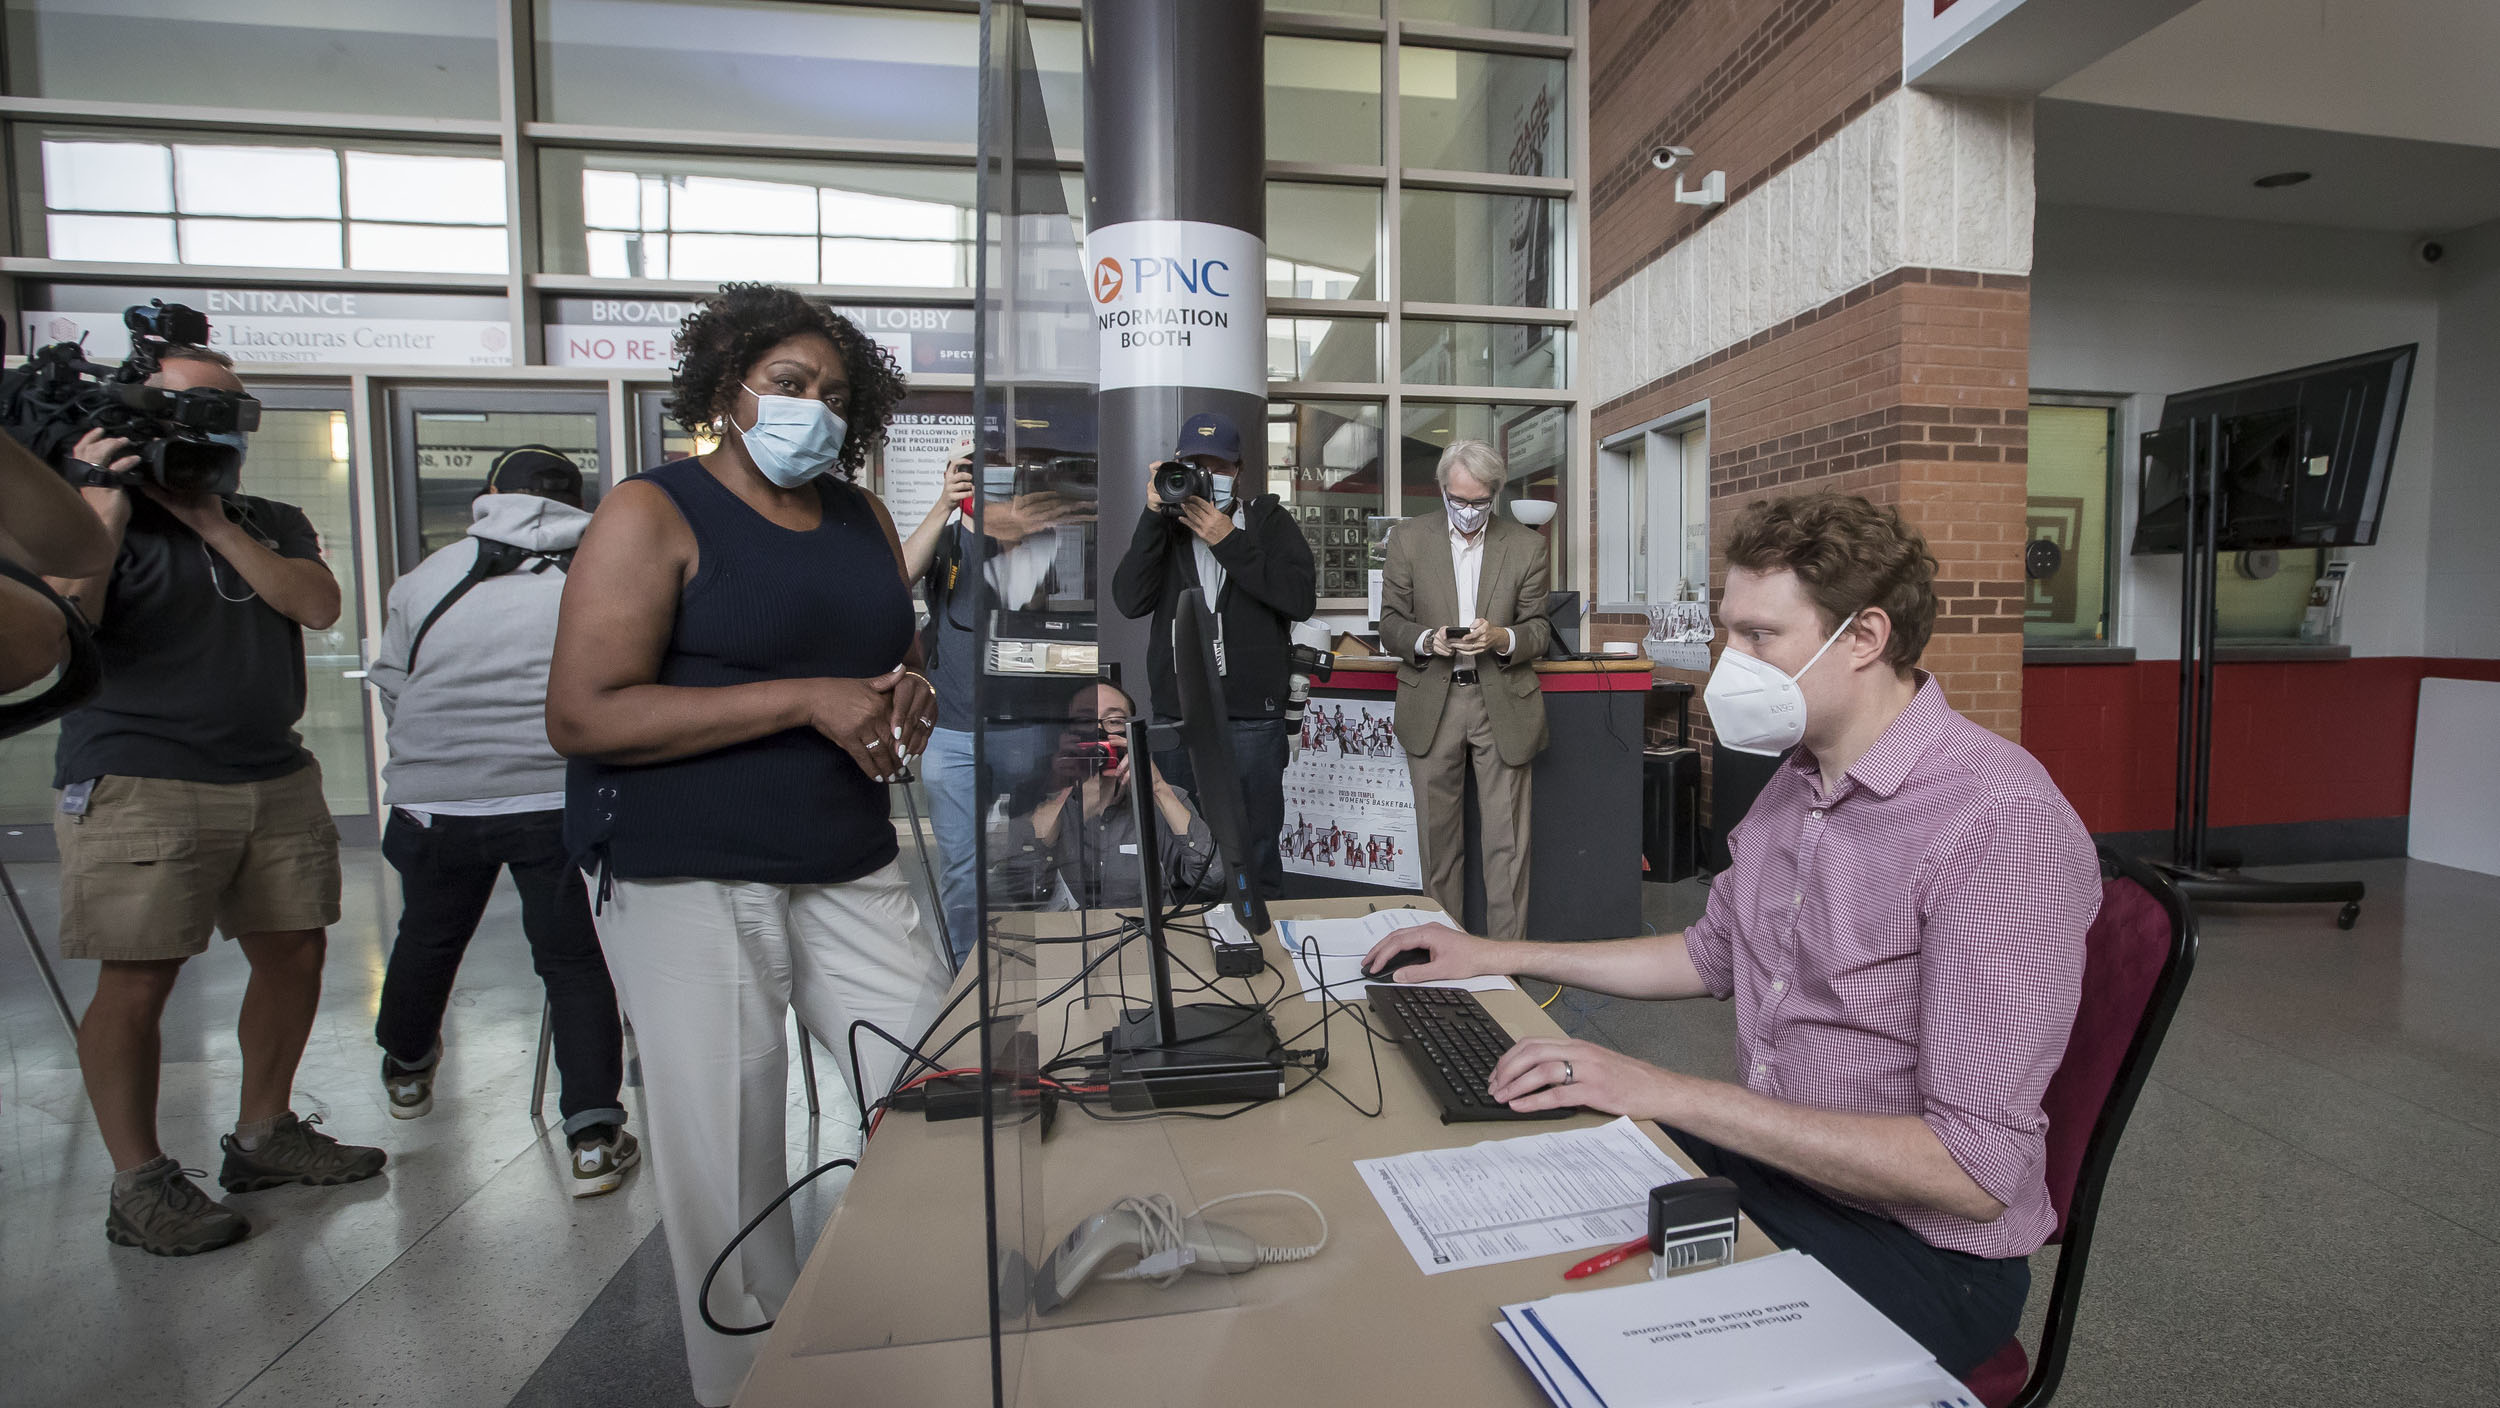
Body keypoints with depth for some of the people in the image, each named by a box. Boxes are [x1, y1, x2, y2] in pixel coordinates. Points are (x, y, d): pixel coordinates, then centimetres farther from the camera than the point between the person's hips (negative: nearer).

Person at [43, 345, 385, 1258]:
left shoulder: (274, 524, 15)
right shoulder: (106, 514, 2)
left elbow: (319, 606, -4)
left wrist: (211, 521, -7)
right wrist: (109, 507, -14)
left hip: (277, 781, 5)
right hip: (140, 788, -5)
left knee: (295, 953, 8)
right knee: (137, 984, -4)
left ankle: (264, 1135, 25)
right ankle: (139, 1184, 10)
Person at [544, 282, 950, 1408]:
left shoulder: (865, 521, 13)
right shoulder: (654, 514, -5)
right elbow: (582, 716, -15)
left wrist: (909, 696, -1)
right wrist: (808, 699, -20)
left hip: (853, 872, 6)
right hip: (691, 882, -5)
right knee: (728, 1165, 3)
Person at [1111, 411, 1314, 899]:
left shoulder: (1270, 520, 4)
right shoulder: (1166, 524, 8)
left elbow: (1301, 598, -12)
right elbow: (1130, 601, -6)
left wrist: (1228, 541, -14)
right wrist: (1154, 516, -12)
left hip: (1253, 715, -2)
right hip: (1176, 711, 2)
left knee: (1256, 849, 8)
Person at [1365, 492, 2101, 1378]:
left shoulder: (2001, 823, -24)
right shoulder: (1800, 778, 4)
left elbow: (1971, 1171, -26)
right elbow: (1712, 954, 18)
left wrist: (1669, 1094, -28)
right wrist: (1498, 957, 13)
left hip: (1919, 1246, -7)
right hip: (1766, 1164, 7)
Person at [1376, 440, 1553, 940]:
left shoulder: (1527, 546, 4)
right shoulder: (1408, 539, 4)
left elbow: (1539, 628, 6)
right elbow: (1391, 625, 4)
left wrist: (1501, 638, -16)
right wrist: (1427, 640, -17)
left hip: (1502, 704, 0)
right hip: (1432, 703, 1)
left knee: (1508, 842, 0)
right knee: (1438, 837, 9)